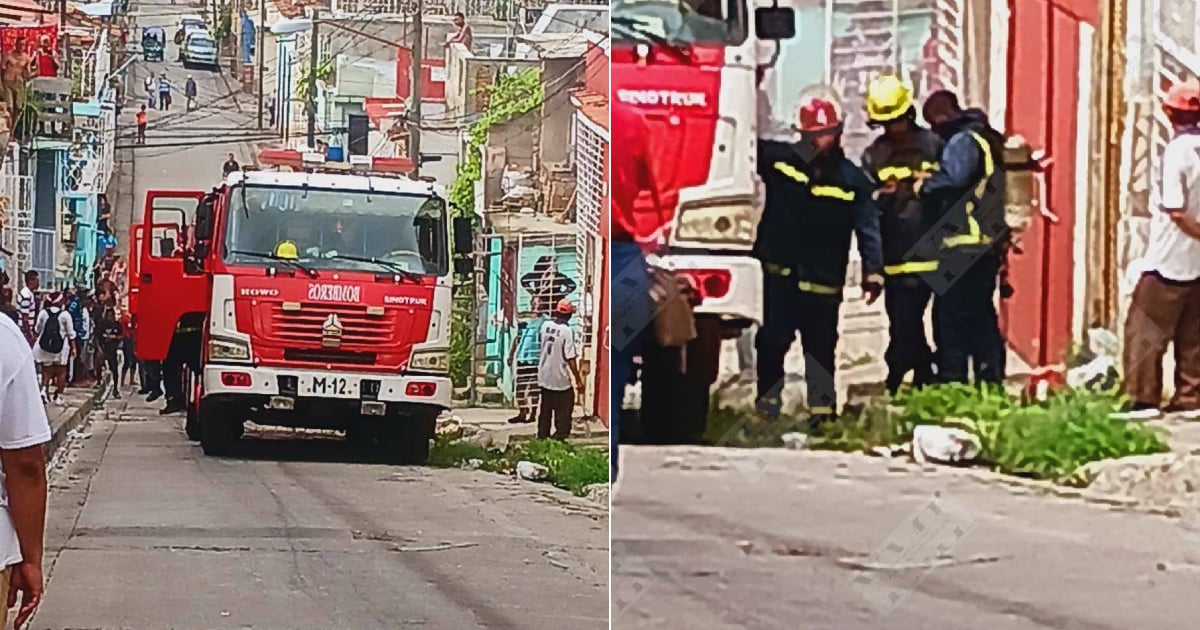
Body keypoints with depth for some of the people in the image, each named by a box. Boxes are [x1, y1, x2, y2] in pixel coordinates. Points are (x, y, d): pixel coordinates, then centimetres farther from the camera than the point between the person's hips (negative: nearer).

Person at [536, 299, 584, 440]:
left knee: (545, 410, 18)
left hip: (544, 377, 6)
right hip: (560, 379, -6)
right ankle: (560, 435, 4)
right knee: (563, 411, 5)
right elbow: (570, 359, -20)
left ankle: (542, 436, 25)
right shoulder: (567, 331, -19)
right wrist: (578, 380, -14)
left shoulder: (545, 325, -2)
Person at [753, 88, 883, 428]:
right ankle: (766, 406, 14)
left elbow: (868, 228, -4)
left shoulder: (851, 180, -2)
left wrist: (873, 272, -13)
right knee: (772, 342, 3)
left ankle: (822, 410, 17)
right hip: (778, 274, 1)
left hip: (823, 281, 0)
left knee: (820, 348, 7)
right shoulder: (779, 158, -1)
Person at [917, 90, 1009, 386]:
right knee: (982, 317, 15)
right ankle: (991, 381, 18)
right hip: (988, 246, 9)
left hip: (964, 247, -9)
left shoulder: (962, 140, -11)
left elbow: (953, 180, -26)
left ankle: (951, 385, -7)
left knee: (951, 318, -6)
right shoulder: (989, 139, 18)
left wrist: (924, 186, -12)